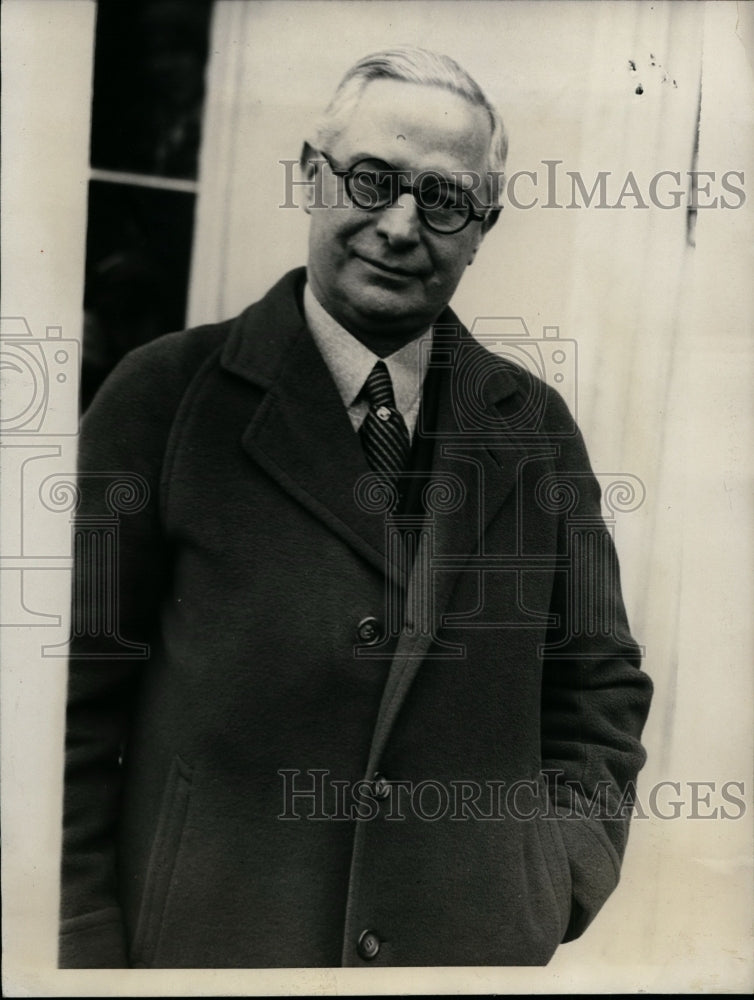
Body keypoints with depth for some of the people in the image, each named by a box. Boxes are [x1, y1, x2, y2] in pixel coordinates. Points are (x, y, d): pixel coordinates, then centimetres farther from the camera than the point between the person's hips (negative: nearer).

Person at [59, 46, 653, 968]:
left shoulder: (537, 427, 2)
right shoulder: (164, 394, -6)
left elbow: (598, 682, 9)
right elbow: (79, 696, -6)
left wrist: (560, 880, -3)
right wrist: (85, 942, -9)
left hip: (477, 941, 3)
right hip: (200, 935, -2)